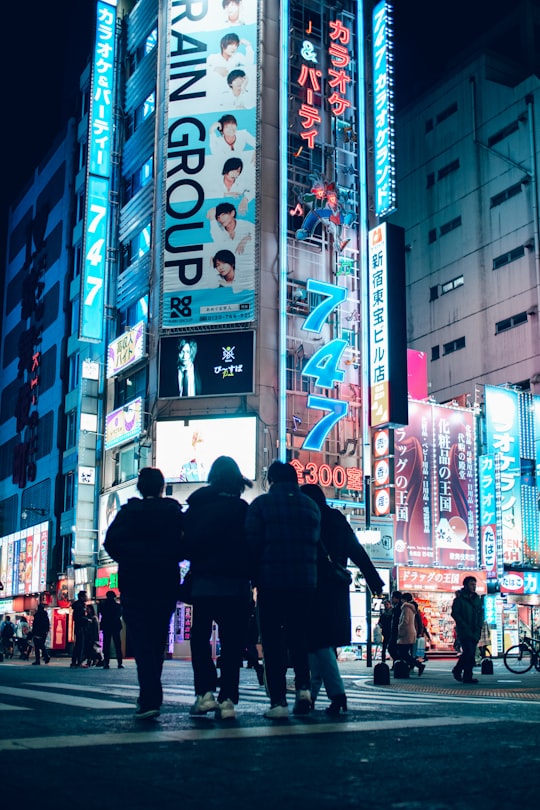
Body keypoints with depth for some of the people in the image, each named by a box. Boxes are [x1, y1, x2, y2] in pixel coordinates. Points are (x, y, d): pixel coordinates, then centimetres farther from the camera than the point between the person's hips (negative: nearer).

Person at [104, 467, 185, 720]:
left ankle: (150, 699, -16)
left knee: (141, 640, -3)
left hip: (133, 583, -2)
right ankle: (151, 695, 20)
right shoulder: (175, 512, 3)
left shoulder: (128, 512, 1)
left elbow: (111, 542, -8)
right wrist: (168, 559, 11)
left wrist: (129, 561, 7)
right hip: (166, 584, 2)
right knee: (158, 640, 14)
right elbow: (186, 545, -6)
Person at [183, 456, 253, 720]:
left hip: (203, 582, 2)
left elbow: (186, 544, 6)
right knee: (231, 640, 4)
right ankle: (227, 700, -2)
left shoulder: (196, 506, 4)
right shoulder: (241, 509, -4)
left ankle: (205, 693, -1)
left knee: (200, 637, 13)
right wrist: (247, 572, 9)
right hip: (235, 585, -1)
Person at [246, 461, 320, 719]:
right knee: (298, 637, 16)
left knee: (272, 641, 3)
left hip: (271, 581, -3)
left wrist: (254, 577, 4)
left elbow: (252, 543, -5)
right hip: (305, 582, 3)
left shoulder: (262, 504, -2)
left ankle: (278, 701, -1)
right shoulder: (311, 506, 10)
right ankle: (303, 686, -2)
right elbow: (317, 542, 9)